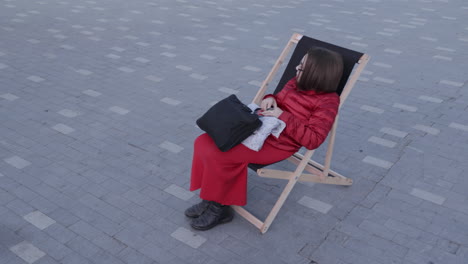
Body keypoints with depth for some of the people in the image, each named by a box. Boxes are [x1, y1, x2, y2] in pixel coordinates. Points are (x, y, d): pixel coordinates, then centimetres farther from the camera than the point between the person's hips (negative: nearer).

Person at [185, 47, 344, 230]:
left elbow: (313, 139, -21)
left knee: (217, 154, -22)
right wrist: (269, 99, 2)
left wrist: (283, 117, -22)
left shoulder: (327, 102, -12)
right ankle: (212, 199, 5)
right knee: (204, 142, -5)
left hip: (275, 145, -8)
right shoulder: (295, 84, 9)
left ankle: (218, 207, 1)